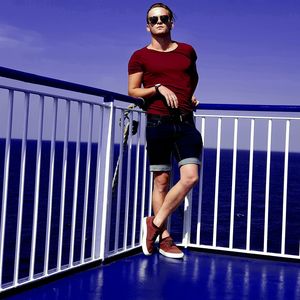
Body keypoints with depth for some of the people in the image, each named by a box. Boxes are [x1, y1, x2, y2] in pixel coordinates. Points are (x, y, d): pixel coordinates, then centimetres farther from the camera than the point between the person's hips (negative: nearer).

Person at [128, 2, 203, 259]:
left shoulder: (187, 51, 13)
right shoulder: (140, 56, 2)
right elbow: (132, 91, 0)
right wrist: (159, 88, -12)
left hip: (186, 122, 3)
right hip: (158, 122, -3)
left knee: (190, 177, -12)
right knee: (161, 180, 1)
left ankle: (155, 223, 3)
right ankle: (164, 237, 12)